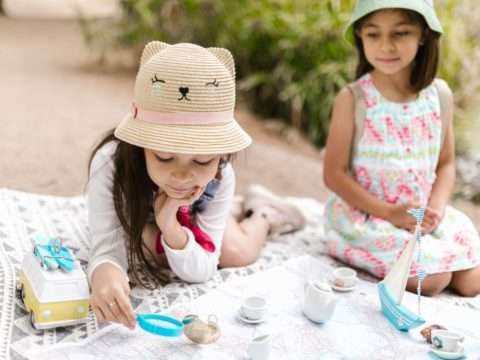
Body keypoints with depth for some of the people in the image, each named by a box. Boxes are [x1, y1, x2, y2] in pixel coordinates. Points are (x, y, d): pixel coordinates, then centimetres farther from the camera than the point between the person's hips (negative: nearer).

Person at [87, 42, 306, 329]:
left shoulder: (220, 176, -41)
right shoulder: (111, 165, -48)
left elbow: (200, 272, -33)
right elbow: (108, 252, -46)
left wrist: (170, 225, -52)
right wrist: (104, 274, -72)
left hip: (187, 218, 1)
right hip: (138, 219, 0)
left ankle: (263, 215, 37)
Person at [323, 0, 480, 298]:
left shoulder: (440, 94, -2)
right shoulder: (352, 99, -14)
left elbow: (446, 164, 5)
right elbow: (334, 174, -12)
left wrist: (436, 208, -13)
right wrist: (389, 212, -19)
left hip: (424, 214, 5)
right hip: (366, 215, -4)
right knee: (432, 280, -18)